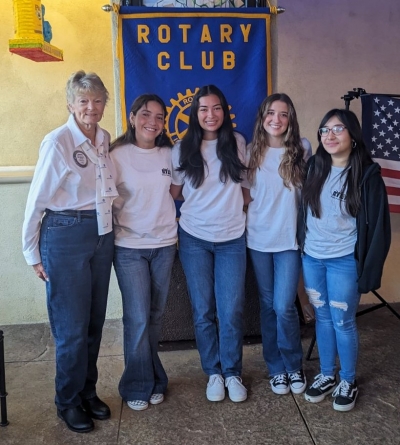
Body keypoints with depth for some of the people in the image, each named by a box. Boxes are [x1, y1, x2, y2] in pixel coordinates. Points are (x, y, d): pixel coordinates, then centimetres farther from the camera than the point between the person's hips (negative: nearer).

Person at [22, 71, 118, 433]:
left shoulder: (105, 139, 5)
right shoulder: (58, 142, -13)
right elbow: (36, 200, -9)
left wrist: (108, 229, 8)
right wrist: (33, 253, -6)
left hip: (102, 234, 6)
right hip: (66, 236, -6)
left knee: (95, 321, 14)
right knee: (72, 326, 4)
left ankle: (88, 392, 33)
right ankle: (68, 401, 26)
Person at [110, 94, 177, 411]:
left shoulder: (169, 154, 4)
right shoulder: (118, 155, -7)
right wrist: (111, 234, -9)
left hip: (164, 244, 4)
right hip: (130, 247, -3)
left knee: (156, 316, 12)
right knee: (137, 318, -2)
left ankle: (153, 379, 30)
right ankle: (139, 385, 18)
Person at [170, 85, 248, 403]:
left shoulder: (237, 143, 2)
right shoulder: (183, 149, -1)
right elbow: (174, 192, 7)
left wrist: (242, 202, 4)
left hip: (232, 238, 0)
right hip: (194, 239, 0)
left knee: (231, 312, 2)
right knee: (203, 312, 7)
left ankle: (233, 373, 22)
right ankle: (213, 373, 26)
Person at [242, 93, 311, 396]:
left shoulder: (302, 149, -1)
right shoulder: (252, 151, 1)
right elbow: (246, 194, 9)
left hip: (290, 238, -1)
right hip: (259, 239, 2)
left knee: (284, 307, -6)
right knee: (268, 306, 10)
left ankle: (294, 366, 20)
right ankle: (276, 367, 27)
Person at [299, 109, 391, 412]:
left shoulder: (367, 174, -10)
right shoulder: (315, 167, 3)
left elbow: (377, 224, -9)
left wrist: (369, 270, -11)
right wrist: (301, 246, 7)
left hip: (344, 261, -4)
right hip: (311, 258, 4)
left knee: (342, 322, 5)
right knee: (322, 318, 15)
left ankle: (348, 382, 26)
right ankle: (326, 375, 32)